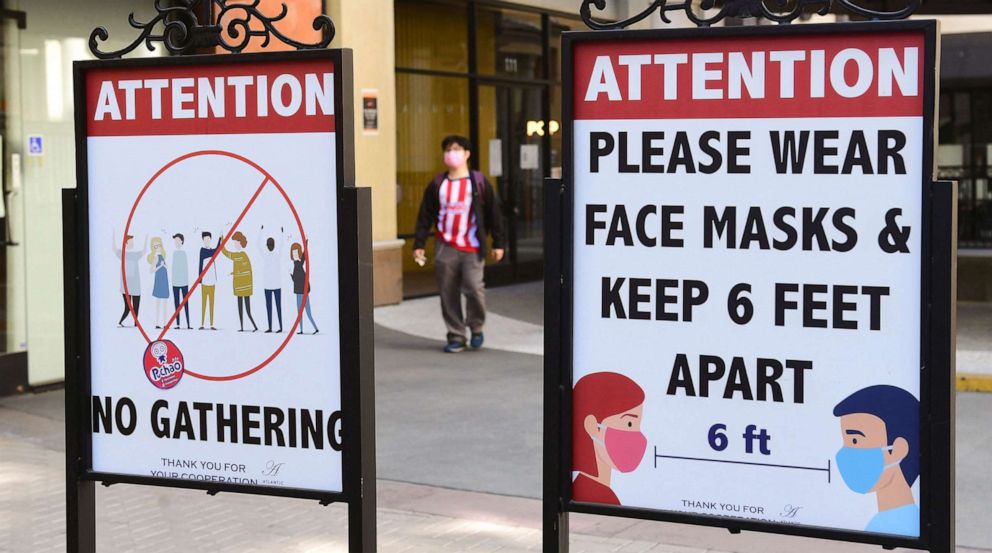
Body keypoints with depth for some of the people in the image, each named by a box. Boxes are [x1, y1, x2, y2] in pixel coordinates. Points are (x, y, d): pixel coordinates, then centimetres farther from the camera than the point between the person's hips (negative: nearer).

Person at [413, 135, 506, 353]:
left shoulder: (479, 182, 1)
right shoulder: (437, 184, 6)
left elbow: (493, 212, 5)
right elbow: (425, 216, 9)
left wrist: (498, 243, 4)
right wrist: (419, 244, 4)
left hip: (472, 249, -2)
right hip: (445, 248, 2)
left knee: (474, 288, -13)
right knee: (448, 294, 2)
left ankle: (476, 327, 12)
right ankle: (456, 337, 12)